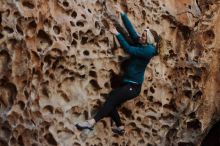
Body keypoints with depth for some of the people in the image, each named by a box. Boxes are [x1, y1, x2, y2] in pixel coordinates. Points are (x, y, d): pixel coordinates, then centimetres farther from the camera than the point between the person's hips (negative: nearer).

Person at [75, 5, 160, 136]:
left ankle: (92, 122, -33)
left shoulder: (149, 50, -15)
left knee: (112, 98, -24)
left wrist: (117, 34, -17)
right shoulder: (142, 44, 8)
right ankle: (120, 127, 19)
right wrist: (122, 14, 4)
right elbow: (131, 29, 8)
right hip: (128, 83, 9)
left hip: (134, 86, -9)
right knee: (112, 102, 5)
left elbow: (128, 49, -20)